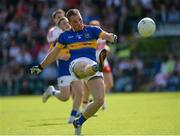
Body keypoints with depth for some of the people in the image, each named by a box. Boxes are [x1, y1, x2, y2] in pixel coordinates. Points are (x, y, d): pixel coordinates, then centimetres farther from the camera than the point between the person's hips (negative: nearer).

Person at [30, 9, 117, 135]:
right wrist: (40, 67, 29)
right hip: (76, 63, -2)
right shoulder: (65, 35, 18)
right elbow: (54, 53, 28)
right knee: (84, 65, -43)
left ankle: (79, 122, 10)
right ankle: (96, 66, -83)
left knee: (99, 100, -13)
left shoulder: (92, 30, 15)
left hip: (92, 63, 2)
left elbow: (106, 35, -3)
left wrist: (111, 37, -27)